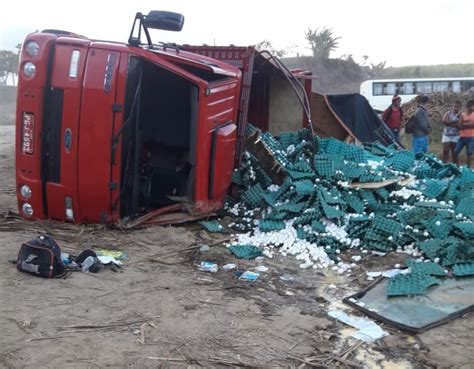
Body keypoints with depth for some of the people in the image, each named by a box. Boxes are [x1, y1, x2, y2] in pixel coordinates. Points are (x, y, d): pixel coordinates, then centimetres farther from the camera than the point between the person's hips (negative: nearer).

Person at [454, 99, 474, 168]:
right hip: (462, 137, 2)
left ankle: (468, 167, 5)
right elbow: (460, 126, -2)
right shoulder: (462, 115, 5)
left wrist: (464, 124, -11)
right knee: (456, 152, 0)